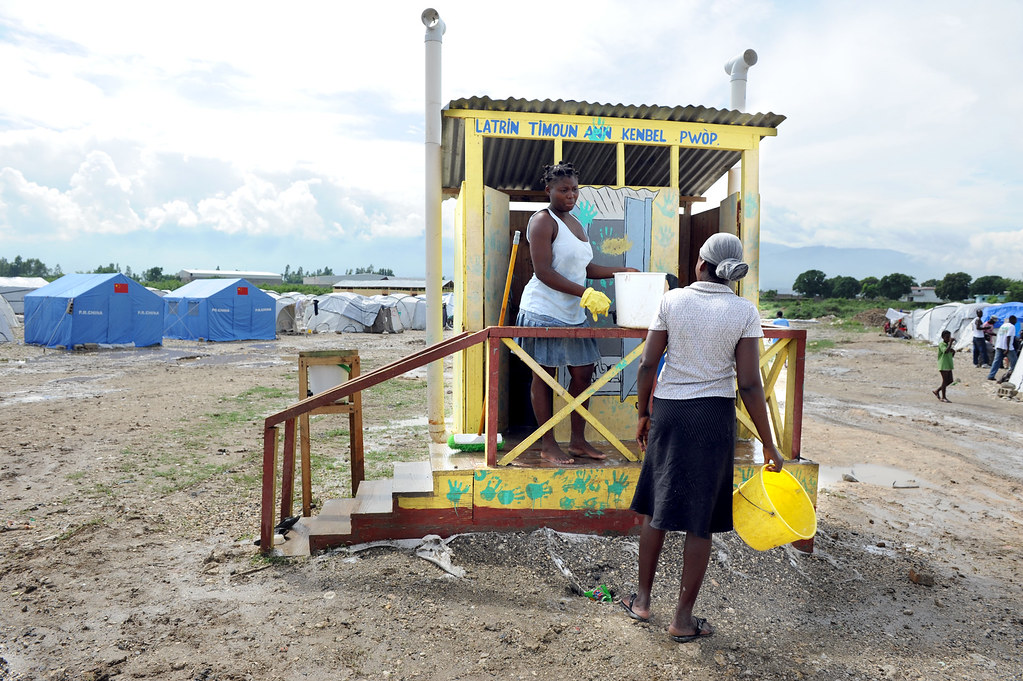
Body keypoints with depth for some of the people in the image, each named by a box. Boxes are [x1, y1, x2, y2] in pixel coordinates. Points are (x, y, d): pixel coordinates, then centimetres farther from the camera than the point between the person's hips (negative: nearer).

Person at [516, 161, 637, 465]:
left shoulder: (575, 223, 18)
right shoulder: (543, 221, -9)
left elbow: (585, 268, 22)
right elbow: (543, 271, -18)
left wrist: (623, 272, 12)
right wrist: (586, 293, -23)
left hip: (574, 314, 8)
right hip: (545, 311, -8)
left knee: (583, 373, 9)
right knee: (544, 377, 1)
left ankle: (578, 440, 21)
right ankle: (548, 445, 12)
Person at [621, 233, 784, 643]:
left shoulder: (672, 300, -3)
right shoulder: (744, 312, -6)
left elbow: (647, 365, -4)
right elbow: (749, 385, -10)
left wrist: (643, 414, 10)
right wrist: (768, 445, -2)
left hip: (668, 410, 1)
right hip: (714, 414, -1)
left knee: (656, 506, 18)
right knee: (700, 520, 10)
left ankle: (642, 599, 31)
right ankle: (683, 619, 22)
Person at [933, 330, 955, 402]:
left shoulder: (948, 344, 15)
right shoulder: (941, 344, -12)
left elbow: (951, 355, 22)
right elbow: (946, 351, -32)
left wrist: (953, 351, 0)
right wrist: (951, 342, -33)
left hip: (949, 365, 9)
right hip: (943, 366, -9)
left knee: (950, 381, 9)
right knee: (945, 380, -4)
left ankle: (937, 391, 22)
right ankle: (943, 397, 4)